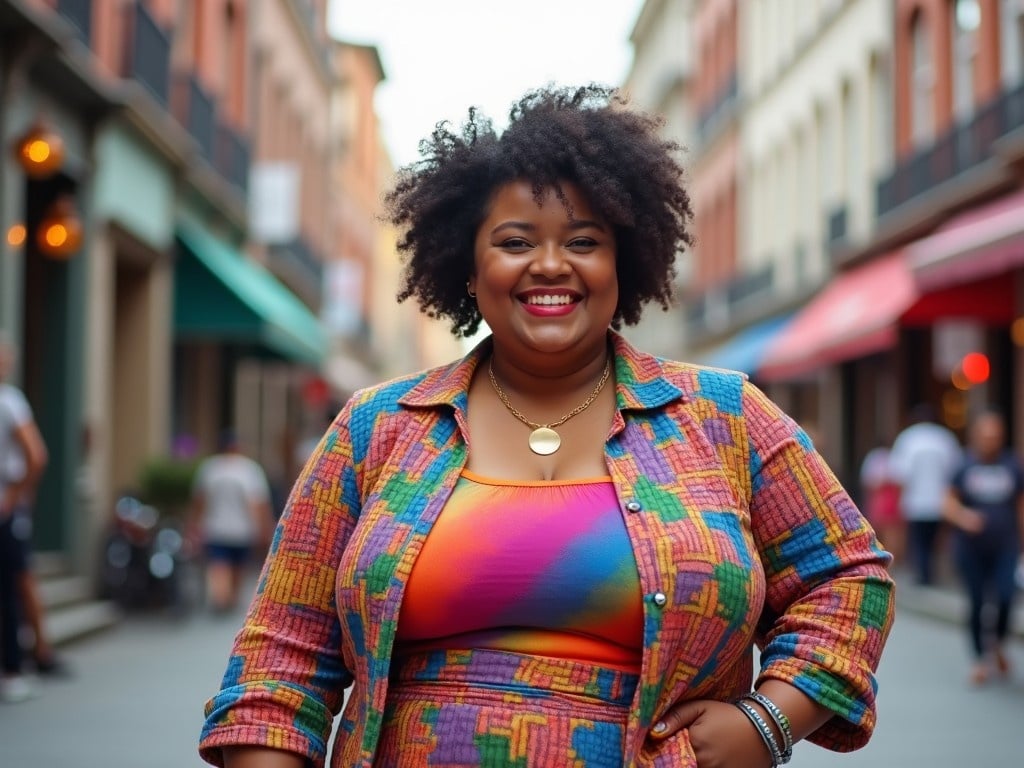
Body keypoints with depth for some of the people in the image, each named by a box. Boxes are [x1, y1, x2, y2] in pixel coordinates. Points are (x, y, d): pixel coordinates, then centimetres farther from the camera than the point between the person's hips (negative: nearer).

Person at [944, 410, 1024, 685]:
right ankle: (980, 658, 15)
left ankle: (998, 643, 16)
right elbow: (950, 503, 0)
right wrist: (962, 517, -20)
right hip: (971, 547, 0)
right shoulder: (964, 466, -2)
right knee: (976, 602, 1)